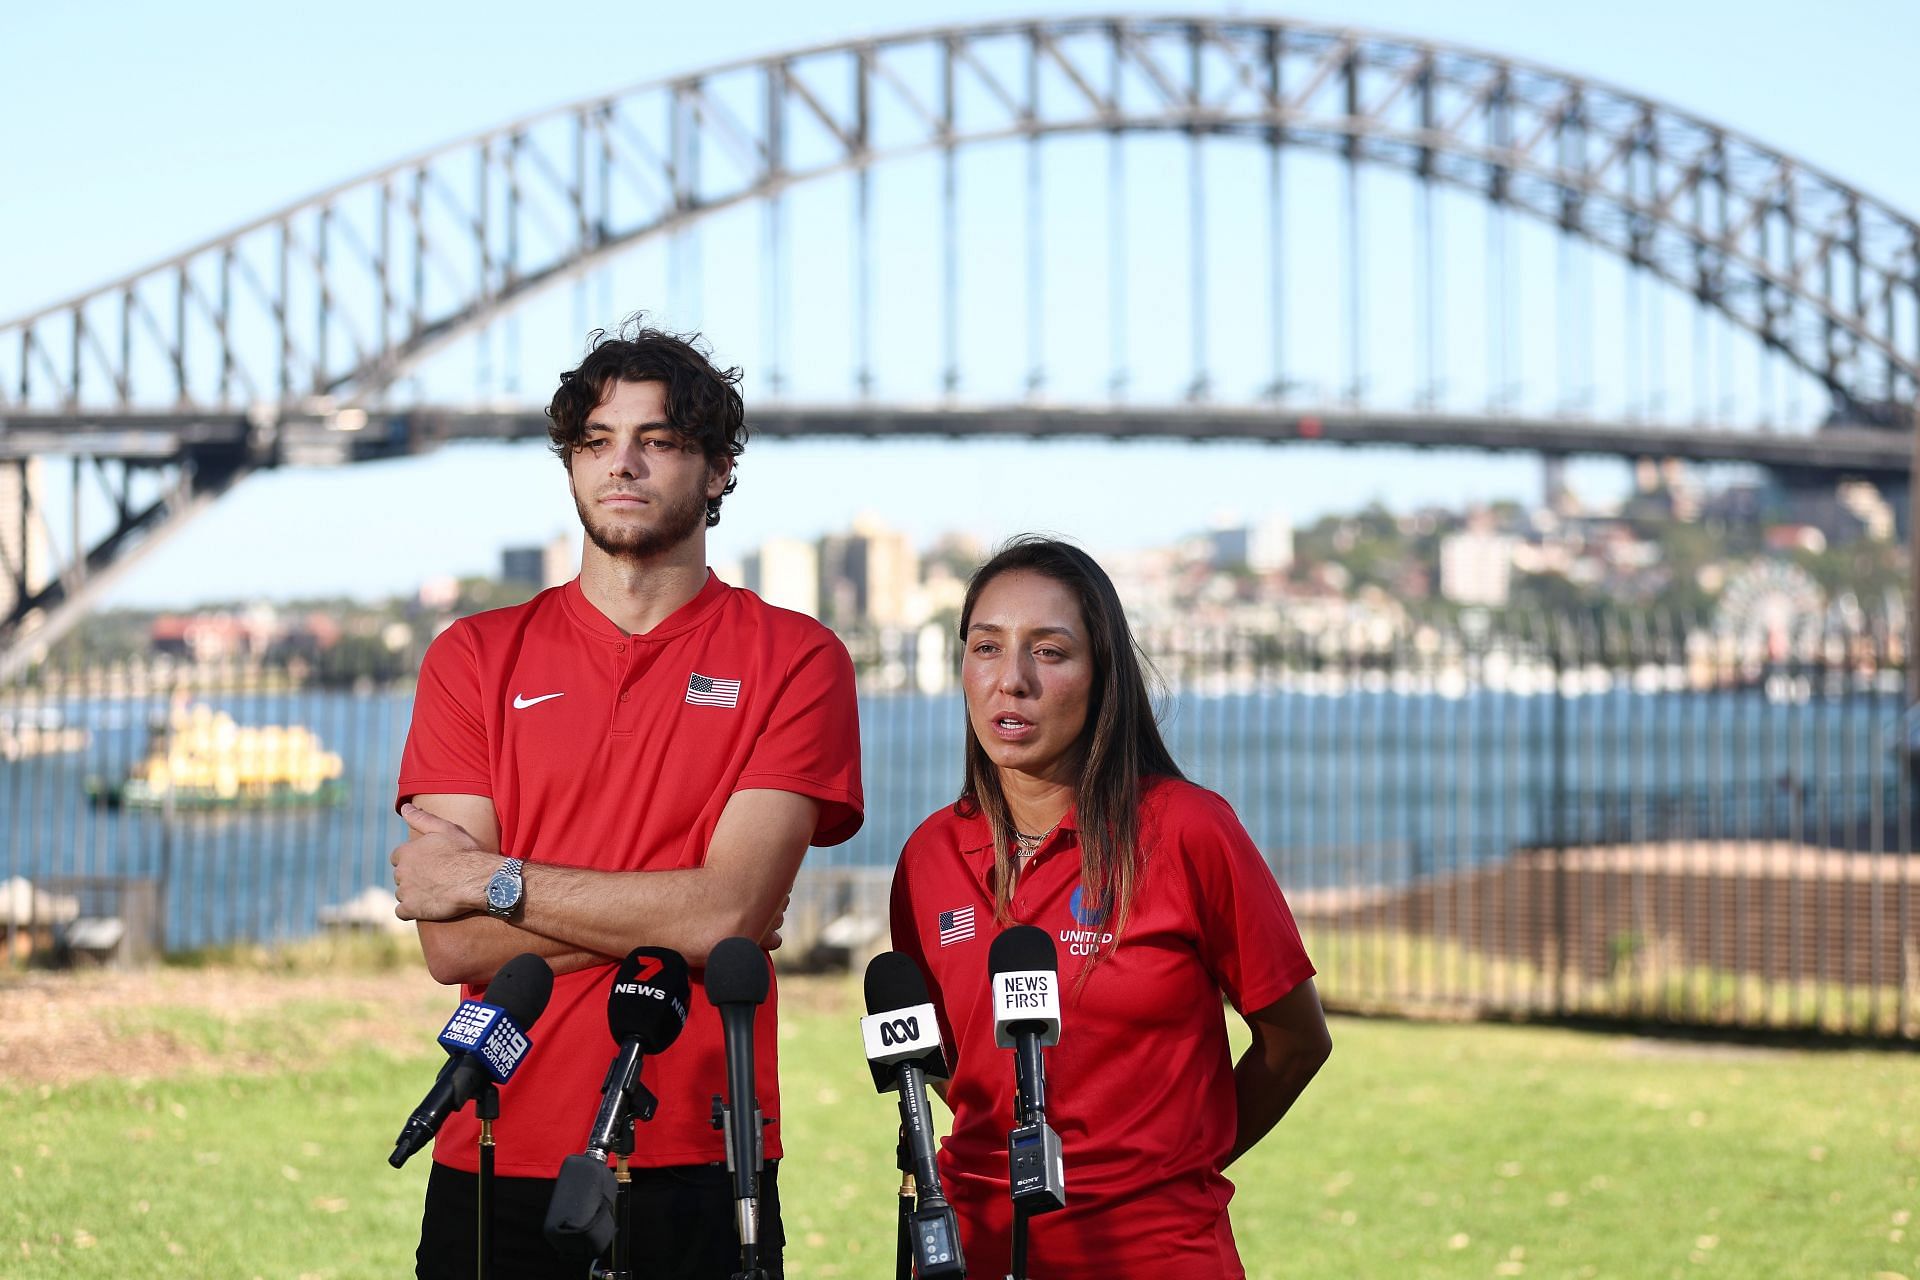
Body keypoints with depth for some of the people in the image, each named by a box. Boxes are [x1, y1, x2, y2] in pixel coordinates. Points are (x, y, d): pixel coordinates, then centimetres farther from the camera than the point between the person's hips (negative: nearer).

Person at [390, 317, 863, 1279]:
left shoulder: (794, 659, 2)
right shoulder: (476, 657, 7)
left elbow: (728, 913, -11)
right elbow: (454, 947, -3)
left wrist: (494, 881, -8)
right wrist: (675, 914, -9)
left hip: (700, 1173, -1)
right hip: (496, 1166, 2)